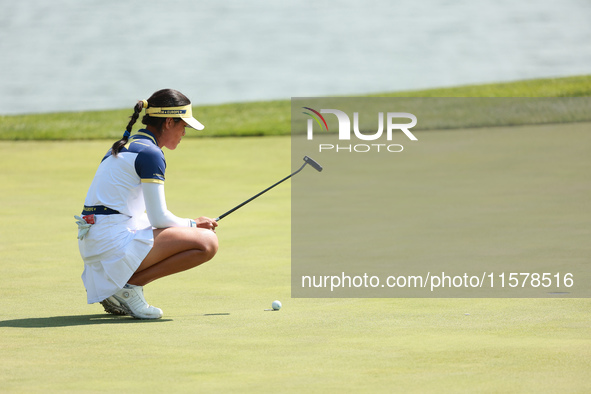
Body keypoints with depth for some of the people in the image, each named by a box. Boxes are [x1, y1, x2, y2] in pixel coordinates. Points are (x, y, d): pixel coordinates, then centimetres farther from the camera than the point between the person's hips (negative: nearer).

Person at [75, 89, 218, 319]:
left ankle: (112, 286, 14)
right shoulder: (150, 154, -11)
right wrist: (193, 224, 7)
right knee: (207, 242, -14)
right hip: (115, 241, -10)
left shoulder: (125, 146, 18)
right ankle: (129, 285, -10)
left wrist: (188, 225, 16)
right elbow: (159, 218, -12)